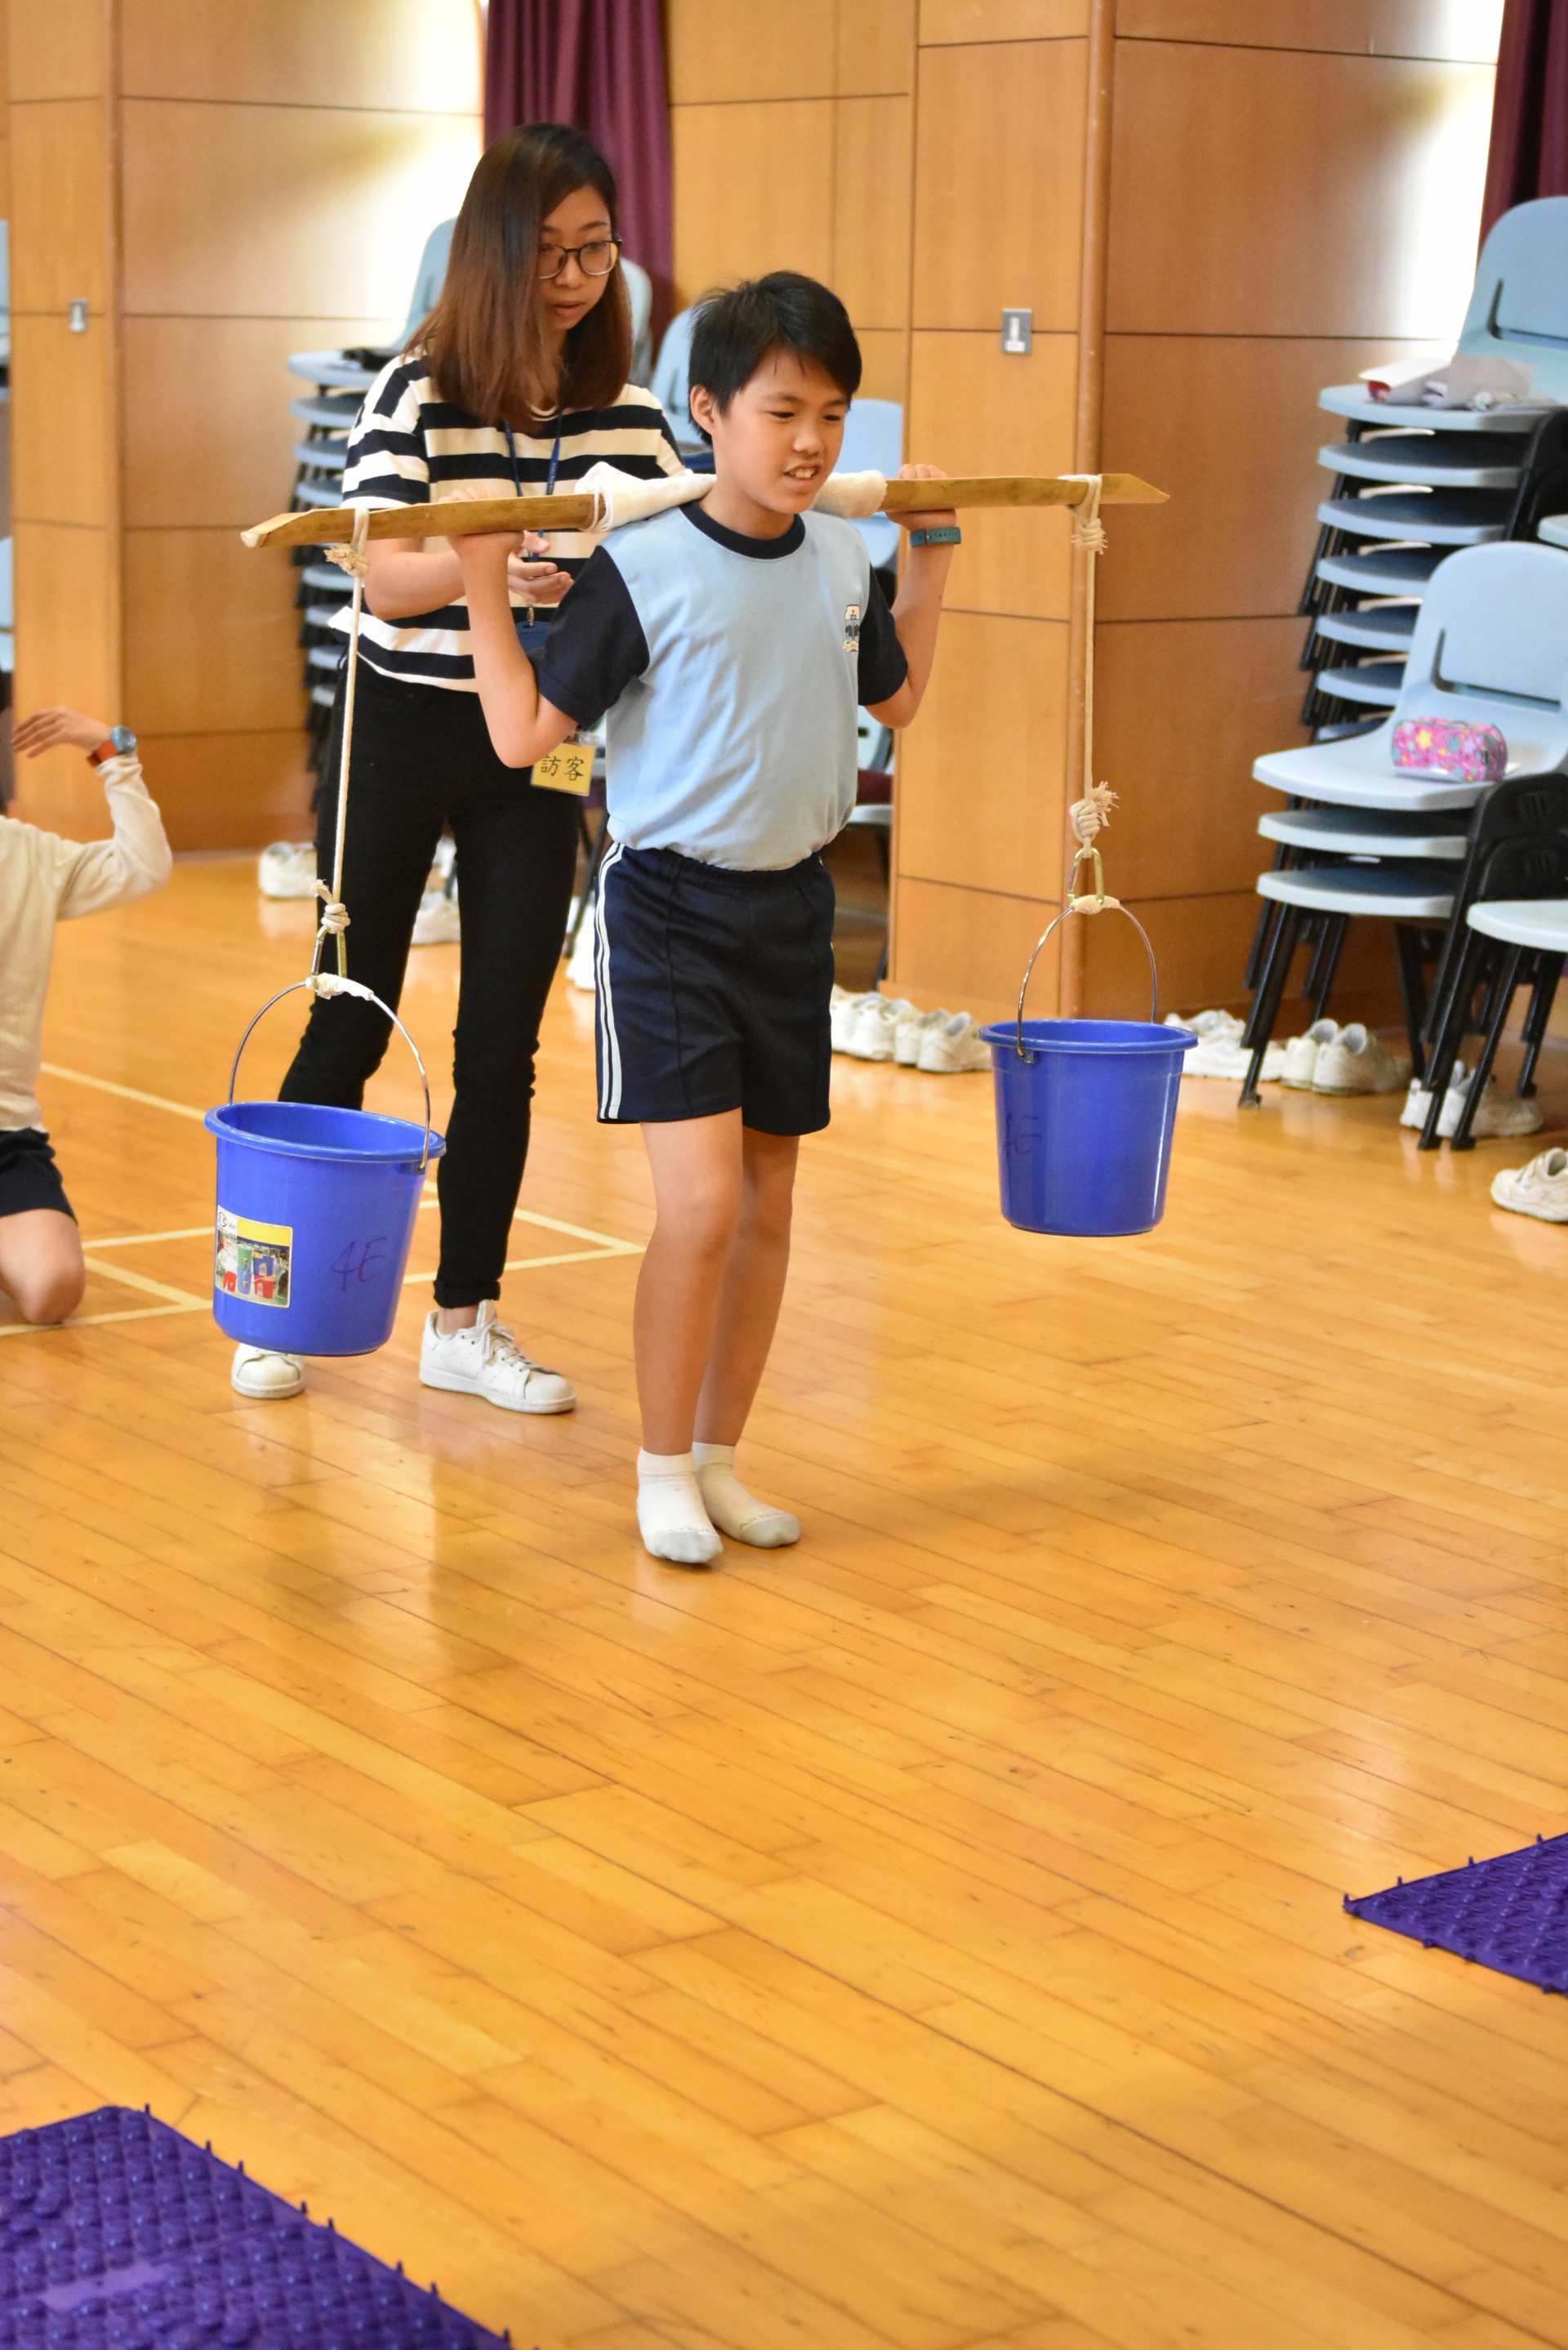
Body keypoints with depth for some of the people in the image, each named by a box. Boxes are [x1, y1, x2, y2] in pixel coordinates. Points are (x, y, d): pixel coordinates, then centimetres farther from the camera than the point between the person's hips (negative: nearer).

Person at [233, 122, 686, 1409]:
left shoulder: (629, 415, 0)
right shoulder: (417, 393, -11)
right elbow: (384, 580, -20)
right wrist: (486, 566, -39)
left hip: (538, 748, 3)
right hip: (403, 732, -3)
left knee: (503, 1045, 5)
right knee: (350, 1022, 5)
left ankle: (466, 1322, 17)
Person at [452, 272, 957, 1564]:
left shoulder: (841, 560, 3)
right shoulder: (646, 565, -14)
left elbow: (896, 696, 22)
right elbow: (526, 733, -10)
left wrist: (932, 553, 20)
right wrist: (485, 591, -18)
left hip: (792, 909, 6)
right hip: (670, 908, -6)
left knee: (768, 1203, 10)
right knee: (701, 1200, -12)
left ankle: (719, 1455, 24)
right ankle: (662, 1470, 5)